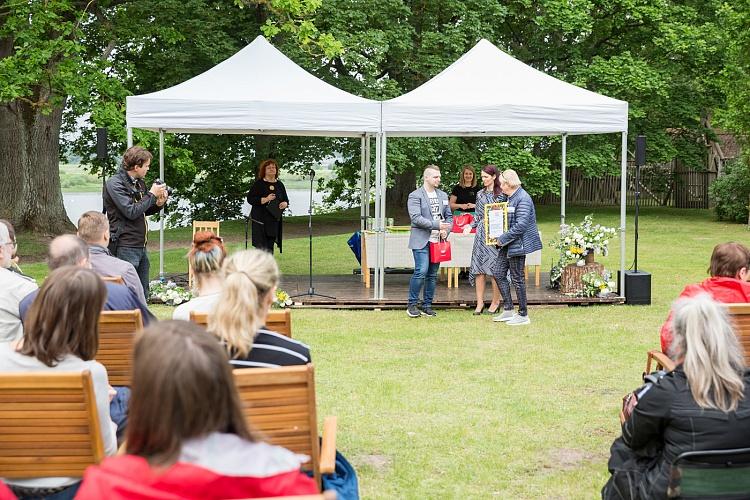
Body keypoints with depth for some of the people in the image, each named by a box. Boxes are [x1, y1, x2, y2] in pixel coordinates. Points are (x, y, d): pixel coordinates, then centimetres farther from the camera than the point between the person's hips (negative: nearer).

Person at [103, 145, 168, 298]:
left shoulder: (139, 183, 14)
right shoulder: (114, 183, -11)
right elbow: (131, 212, -19)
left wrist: (158, 204, 4)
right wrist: (152, 195, -11)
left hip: (141, 245, 8)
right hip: (125, 247, -8)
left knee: (143, 294, 11)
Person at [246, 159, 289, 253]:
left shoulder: (280, 185, 12)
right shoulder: (258, 184, -1)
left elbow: (286, 200, 19)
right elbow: (250, 199, -7)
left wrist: (285, 204, -5)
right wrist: (265, 200, -18)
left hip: (274, 220, 5)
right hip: (260, 220, -5)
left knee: (270, 246, 6)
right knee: (262, 246, -10)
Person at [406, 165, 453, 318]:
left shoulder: (443, 195, 16)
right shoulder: (415, 196, -4)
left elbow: (449, 216, 20)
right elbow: (416, 218, -15)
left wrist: (446, 230, -1)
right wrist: (437, 225, -19)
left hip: (437, 241, 6)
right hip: (422, 241, -6)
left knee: (432, 275, 7)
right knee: (421, 271, -15)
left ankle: (427, 306, 14)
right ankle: (412, 304, -3)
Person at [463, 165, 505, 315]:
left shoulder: (502, 194, -1)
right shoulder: (480, 194, 13)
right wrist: (470, 226, 1)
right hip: (481, 233, 4)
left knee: (494, 268, -1)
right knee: (479, 268, -1)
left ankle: (495, 302, 10)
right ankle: (480, 302, 4)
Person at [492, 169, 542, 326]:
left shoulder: (522, 199, -18)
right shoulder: (510, 198, 12)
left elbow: (521, 225, -24)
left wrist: (503, 239, -18)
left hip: (518, 244, -10)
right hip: (507, 244, 10)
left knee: (517, 278, -2)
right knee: (499, 274, 10)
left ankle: (523, 315, 8)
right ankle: (508, 310, 18)